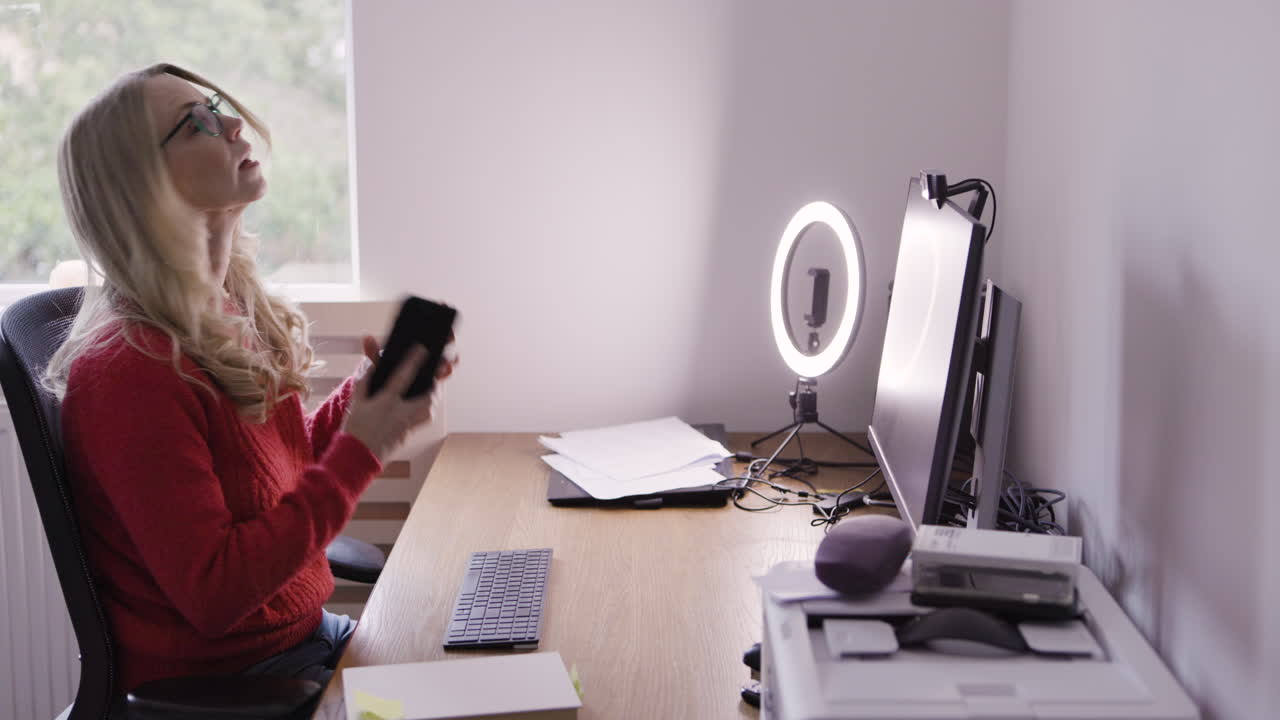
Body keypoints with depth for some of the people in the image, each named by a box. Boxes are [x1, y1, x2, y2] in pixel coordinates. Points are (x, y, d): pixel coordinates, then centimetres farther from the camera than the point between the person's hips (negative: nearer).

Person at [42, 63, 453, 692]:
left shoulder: (237, 311, 3)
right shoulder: (129, 368, -24)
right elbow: (214, 593, -25)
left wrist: (359, 399, -2)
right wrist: (360, 449, -24)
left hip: (303, 634, 8)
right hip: (214, 683, -8)